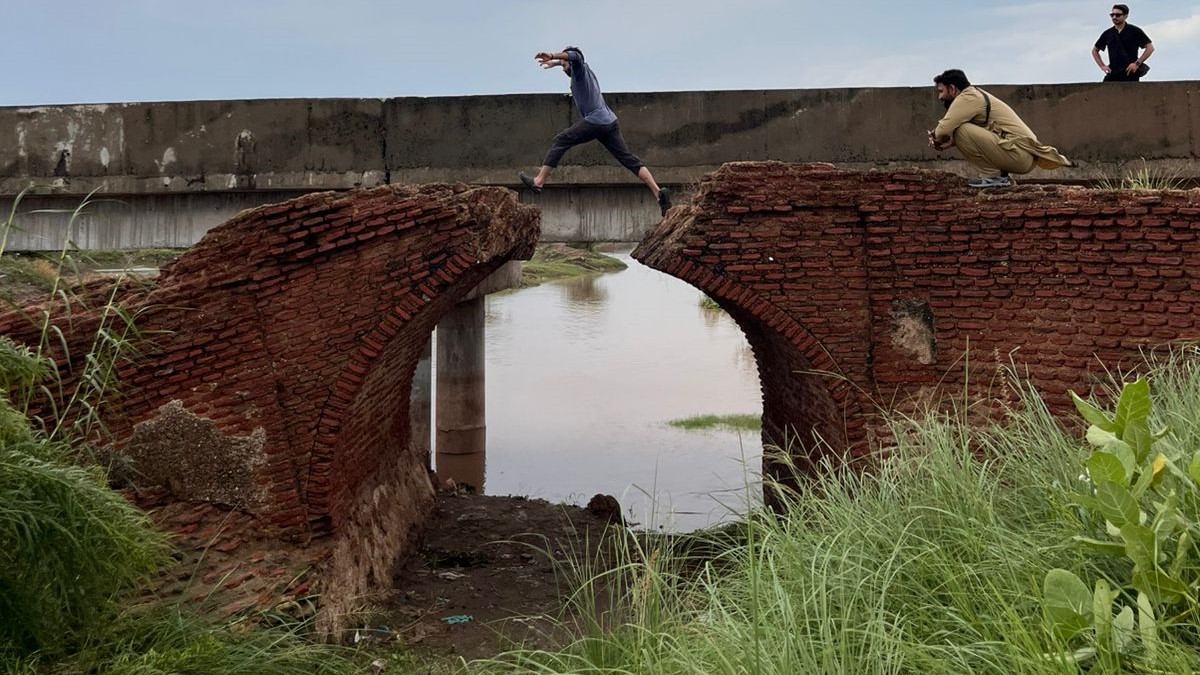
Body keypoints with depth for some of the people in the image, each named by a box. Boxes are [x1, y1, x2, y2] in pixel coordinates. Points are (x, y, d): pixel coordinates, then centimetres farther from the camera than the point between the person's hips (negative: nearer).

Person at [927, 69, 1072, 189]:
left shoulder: (967, 98, -9)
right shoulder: (974, 95, 20)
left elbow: (945, 129, -18)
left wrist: (936, 137, 5)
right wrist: (948, 142, 9)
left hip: (1018, 154, -10)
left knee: (962, 131, -17)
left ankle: (993, 176, -9)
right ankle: (1000, 174, 12)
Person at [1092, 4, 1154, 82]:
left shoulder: (1135, 31, 1)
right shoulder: (1107, 34, 12)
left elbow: (1150, 48, -1)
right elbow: (1095, 50, 24)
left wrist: (1137, 63, -9)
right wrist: (1102, 66, 11)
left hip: (1130, 74, -3)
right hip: (1113, 74, 3)